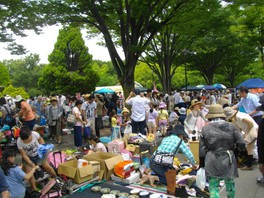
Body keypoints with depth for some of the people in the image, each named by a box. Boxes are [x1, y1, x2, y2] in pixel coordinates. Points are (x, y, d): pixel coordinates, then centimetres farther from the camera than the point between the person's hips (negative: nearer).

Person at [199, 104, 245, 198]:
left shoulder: (205, 129, -4)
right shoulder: (231, 127, -2)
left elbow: (202, 150, -2)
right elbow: (241, 144, -5)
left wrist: (202, 164, 10)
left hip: (212, 163, -2)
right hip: (228, 161, 2)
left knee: (213, 187, 4)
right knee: (230, 183, 24)